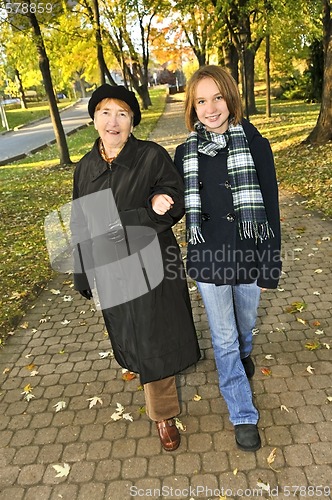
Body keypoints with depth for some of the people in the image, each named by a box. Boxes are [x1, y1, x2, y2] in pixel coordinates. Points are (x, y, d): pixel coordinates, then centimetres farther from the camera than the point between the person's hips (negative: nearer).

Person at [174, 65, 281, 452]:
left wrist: (269, 267, -6)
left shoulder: (255, 145, -9)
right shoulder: (184, 154, -3)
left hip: (247, 255, 0)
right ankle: (243, 415, 33)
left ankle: (243, 354, 61)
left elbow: (270, 208, -6)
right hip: (209, 260, 1)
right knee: (224, 339, 12)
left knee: (246, 324, 23)